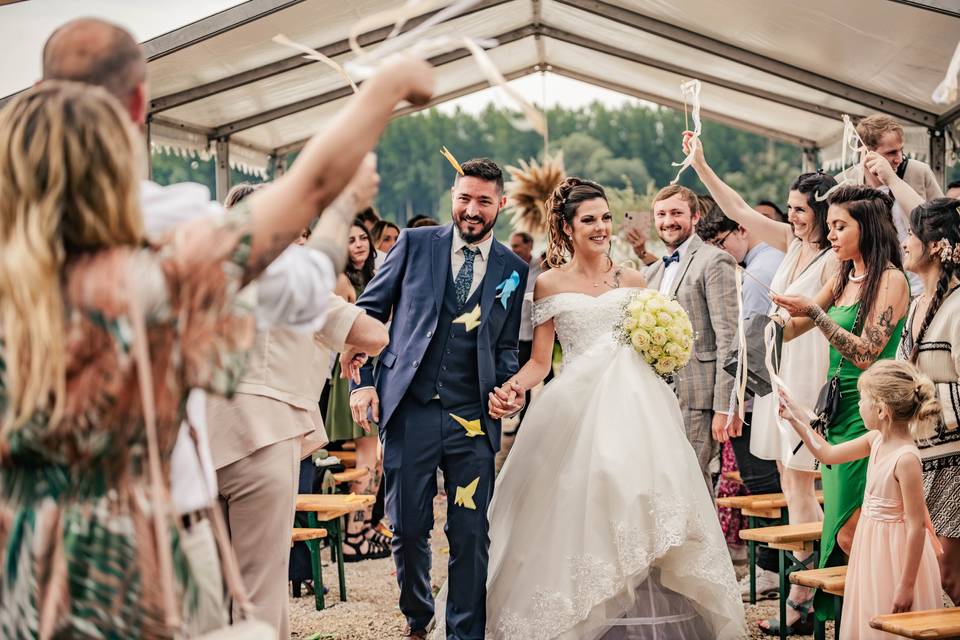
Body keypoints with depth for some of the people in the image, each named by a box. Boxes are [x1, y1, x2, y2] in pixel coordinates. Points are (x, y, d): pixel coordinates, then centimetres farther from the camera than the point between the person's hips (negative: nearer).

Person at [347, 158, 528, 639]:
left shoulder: (514, 270, 9)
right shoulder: (415, 244, 4)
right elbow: (368, 310, 6)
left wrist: (511, 387, -4)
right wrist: (361, 380, -3)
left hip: (474, 420, 1)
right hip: (409, 411, -1)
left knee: (470, 536, 2)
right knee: (408, 529, 7)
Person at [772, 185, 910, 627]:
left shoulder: (891, 280, -10)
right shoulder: (842, 279, 12)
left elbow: (865, 354, -18)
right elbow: (789, 331, 18)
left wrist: (814, 314, -19)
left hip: (867, 413, -8)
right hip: (837, 409, 8)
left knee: (851, 532, -8)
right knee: (840, 525, 11)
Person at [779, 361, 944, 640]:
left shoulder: (906, 459, -25)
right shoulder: (876, 440, 0)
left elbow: (916, 525, -24)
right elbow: (828, 454, 18)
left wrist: (906, 586, -22)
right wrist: (796, 419, 16)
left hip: (895, 552, -9)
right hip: (872, 546, 9)